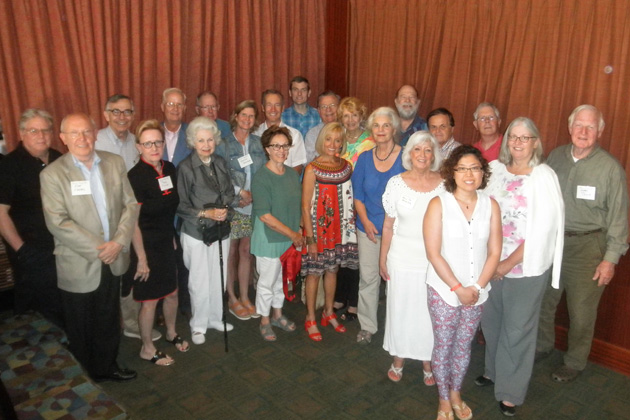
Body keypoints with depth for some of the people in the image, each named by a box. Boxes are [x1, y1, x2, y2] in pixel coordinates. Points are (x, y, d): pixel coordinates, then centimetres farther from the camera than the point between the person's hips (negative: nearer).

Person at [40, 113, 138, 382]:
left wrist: (119, 241, -12)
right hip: (78, 266, -3)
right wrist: (97, 249, -19)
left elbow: (130, 204, 0)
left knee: (109, 321, 19)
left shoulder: (115, 163, 0)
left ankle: (107, 366, 40)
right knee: (81, 329, 15)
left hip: (113, 260, 3)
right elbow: (57, 222, -16)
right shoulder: (52, 174, -11)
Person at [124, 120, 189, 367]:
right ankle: (147, 349, 28)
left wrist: (173, 236, 14)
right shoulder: (135, 176, -20)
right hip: (146, 245, -6)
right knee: (150, 299, 7)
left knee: (172, 292, 20)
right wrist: (141, 258, -18)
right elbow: (133, 221, -19)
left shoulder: (169, 169, 0)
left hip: (167, 242, 7)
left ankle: (171, 333, 45)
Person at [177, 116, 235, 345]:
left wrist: (224, 210, -6)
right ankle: (198, 325, 24)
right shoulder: (185, 167, -11)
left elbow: (229, 192, 12)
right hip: (196, 231, -4)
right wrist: (205, 214, -20)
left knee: (219, 279, 12)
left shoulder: (220, 163, 3)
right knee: (200, 283, 3)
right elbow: (180, 205, -10)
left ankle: (216, 318, 33)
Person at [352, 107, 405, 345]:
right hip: (368, 227, 3)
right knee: (368, 277, 8)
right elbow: (357, 194, 8)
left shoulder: (406, 158, -4)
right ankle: (367, 326, 24)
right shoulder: (364, 159, 5)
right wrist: (365, 221, -5)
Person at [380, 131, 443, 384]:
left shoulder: (444, 185, -4)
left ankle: (428, 360, 31)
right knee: (400, 309, 12)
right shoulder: (396, 183, -4)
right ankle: (399, 358, 32)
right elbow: (388, 225, 1)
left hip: (434, 260, 0)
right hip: (402, 259, 0)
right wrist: (383, 259, 2)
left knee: (429, 312, 10)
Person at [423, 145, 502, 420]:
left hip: (477, 292, 3)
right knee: (443, 346, 10)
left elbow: (494, 252, -1)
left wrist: (477, 287, -9)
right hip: (444, 290, -3)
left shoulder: (490, 205, -2)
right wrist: (458, 288, -14)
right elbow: (433, 254, -14)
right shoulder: (439, 204, -11)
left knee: (464, 345, 18)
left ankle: (456, 393, 40)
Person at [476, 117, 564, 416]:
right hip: (491, 263, 4)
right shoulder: (494, 169, 1)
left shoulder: (544, 177, -12)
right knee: (490, 320, 16)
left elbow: (542, 230, -15)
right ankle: (494, 370, 40)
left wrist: (509, 263, -13)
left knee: (517, 328, 7)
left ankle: (511, 391, 26)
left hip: (526, 268, -4)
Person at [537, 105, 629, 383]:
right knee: (543, 301, 15)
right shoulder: (556, 156, 3)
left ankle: (574, 363, 29)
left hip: (587, 246, -3)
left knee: (581, 312, 7)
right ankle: (542, 346, 40)